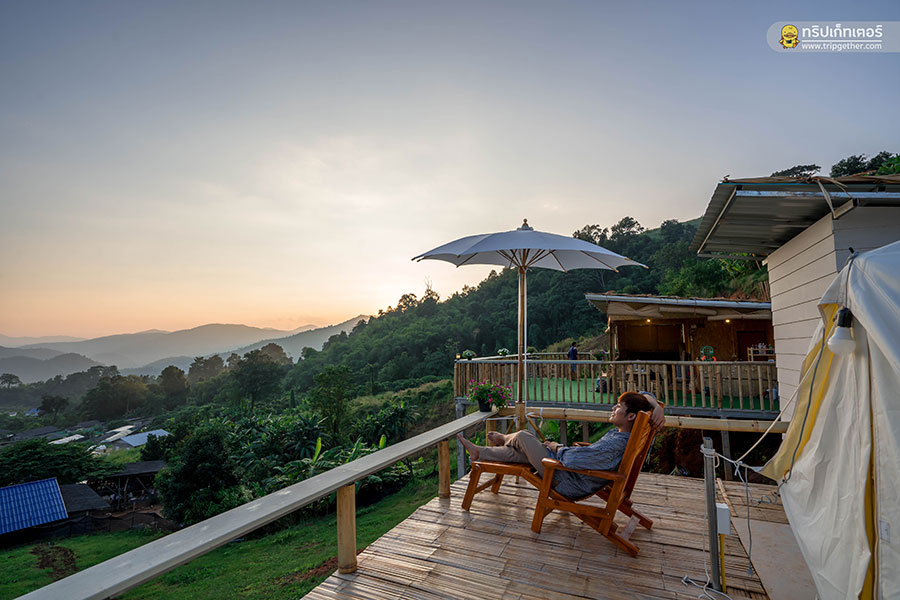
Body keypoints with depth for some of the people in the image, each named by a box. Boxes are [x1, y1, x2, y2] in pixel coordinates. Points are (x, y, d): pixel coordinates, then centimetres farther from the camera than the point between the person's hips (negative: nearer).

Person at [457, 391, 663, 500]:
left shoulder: (615, 444, -33)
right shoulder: (624, 433, -5)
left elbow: (570, 458, -34)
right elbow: (645, 395, 8)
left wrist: (557, 447, -13)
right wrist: (657, 407, -14)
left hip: (567, 483, -9)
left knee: (522, 437, -1)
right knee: (519, 452, 16)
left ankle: (504, 439, 32)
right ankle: (478, 452, 37)